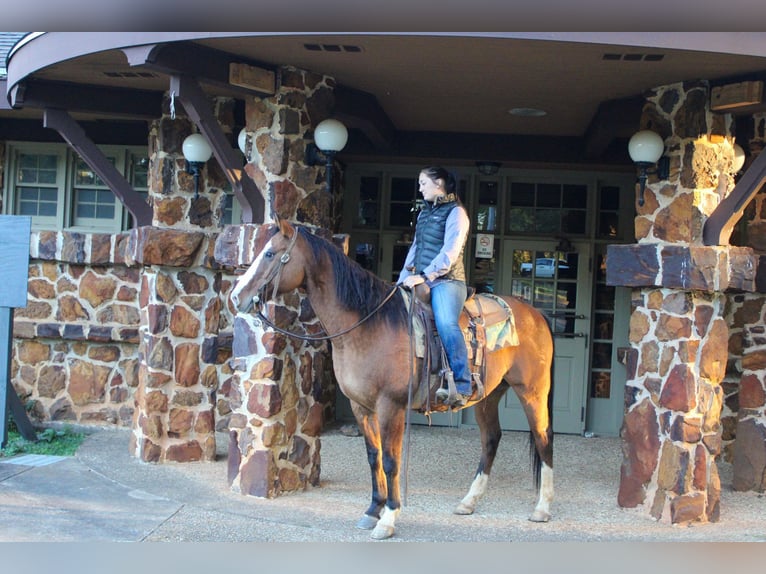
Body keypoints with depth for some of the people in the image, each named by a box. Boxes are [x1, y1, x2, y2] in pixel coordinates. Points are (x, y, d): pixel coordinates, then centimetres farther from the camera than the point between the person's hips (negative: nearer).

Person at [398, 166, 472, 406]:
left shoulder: (455, 212, -3)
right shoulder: (424, 213, 22)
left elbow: (450, 252, -14)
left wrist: (425, 276, -21)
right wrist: (404, 279, 11)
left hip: (445, 281, -9)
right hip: (420, 281, 9)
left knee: (446, 323, -30)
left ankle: (461, 386, -35)